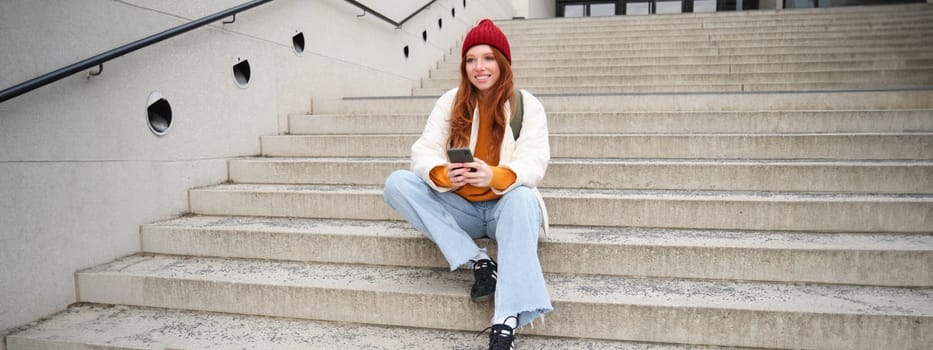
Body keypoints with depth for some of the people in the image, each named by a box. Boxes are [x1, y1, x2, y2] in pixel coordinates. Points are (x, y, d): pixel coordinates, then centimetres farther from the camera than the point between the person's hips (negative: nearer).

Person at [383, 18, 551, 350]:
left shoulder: (527, 105, -3)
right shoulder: (450, 102, 3)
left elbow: (533, 162, -16)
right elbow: (425, 151, -7)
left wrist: (495, 177, -38)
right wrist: (443, 175, -32)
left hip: (505, 206, -3)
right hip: (460, 208, 3)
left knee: (522, 197, -38)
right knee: (397, 183, -19)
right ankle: (479, 261, -25)